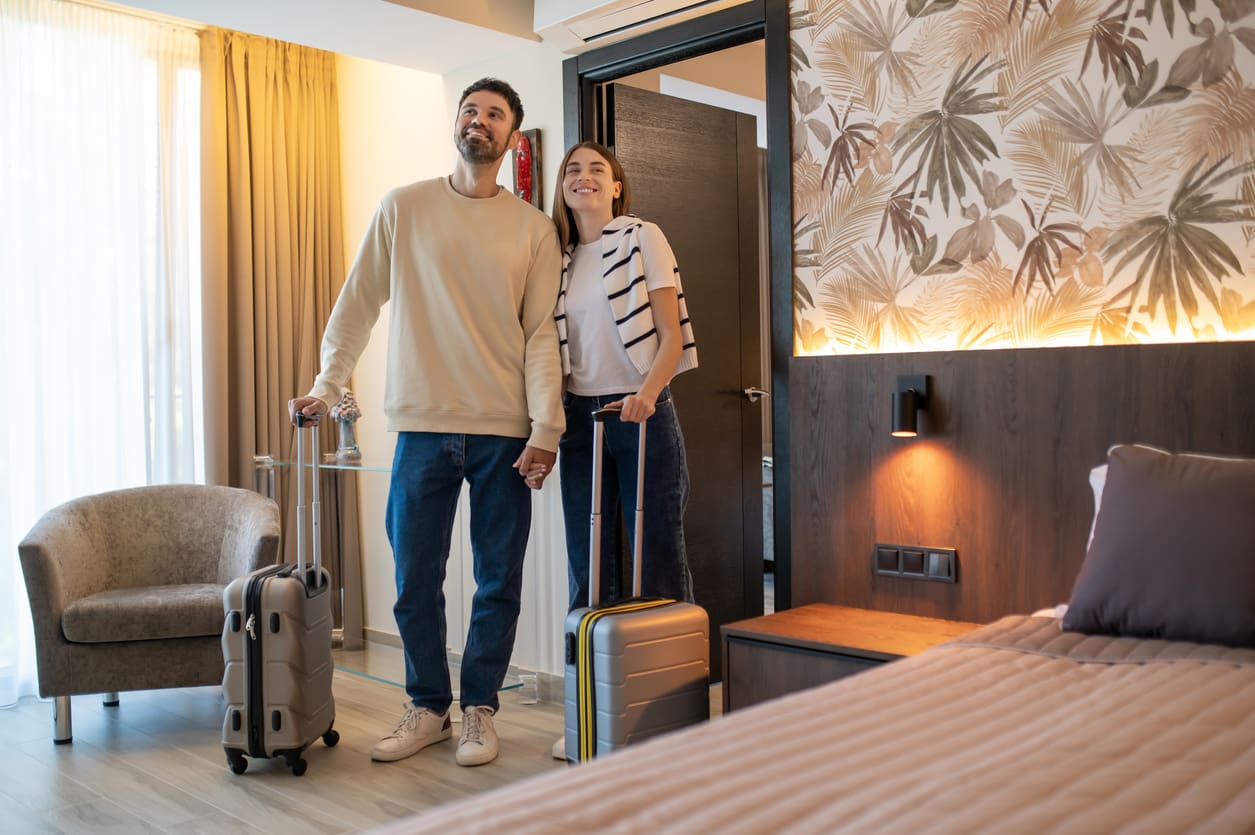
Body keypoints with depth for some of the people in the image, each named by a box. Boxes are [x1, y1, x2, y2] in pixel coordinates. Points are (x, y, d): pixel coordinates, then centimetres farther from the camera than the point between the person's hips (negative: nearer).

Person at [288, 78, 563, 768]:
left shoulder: (534, 230, 5)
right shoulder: (402, 208, 7)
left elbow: (542, 334, 0)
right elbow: (358, 303, 9)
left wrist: (545, 427, -9)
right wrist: (326, 386, 2)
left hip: (505, 432, 0)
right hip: (423, 427, 1)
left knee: (499, 582, 7)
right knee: (415, 581, 7)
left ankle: (479, 709, 24)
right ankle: (428, 708, 26)